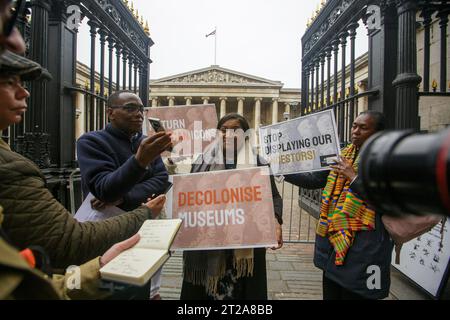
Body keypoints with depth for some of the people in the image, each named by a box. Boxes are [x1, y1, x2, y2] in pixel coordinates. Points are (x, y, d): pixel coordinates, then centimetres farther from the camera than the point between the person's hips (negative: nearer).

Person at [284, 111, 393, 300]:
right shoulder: (342, 156, 8)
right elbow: (313, 180, 9)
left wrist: (354, 177, -24)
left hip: (363, 248, -6)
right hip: (332, 240, 6)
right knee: (331, 295, 21)